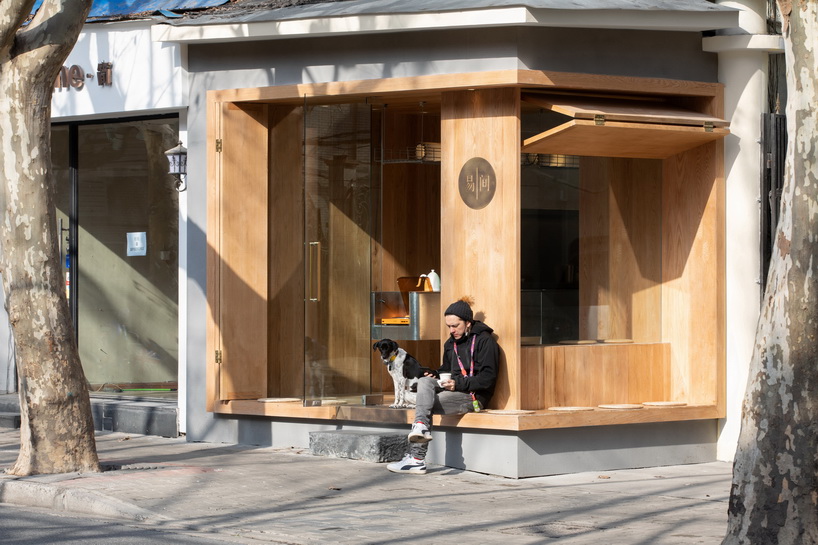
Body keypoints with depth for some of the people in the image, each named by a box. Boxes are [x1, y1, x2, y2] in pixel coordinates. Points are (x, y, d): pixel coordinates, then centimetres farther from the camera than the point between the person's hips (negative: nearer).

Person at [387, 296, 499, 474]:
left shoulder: (484, 340, -6)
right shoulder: (451, 343, 19)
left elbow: (488, 378, -13)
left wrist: (458, 384, -21)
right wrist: (435, 376, 6)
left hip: (474, 396, -8)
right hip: (454, 390, 8)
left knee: (429, 404, -23)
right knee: (424, 381, -18)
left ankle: (416, 458, -23)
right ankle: (421, 426, -36)